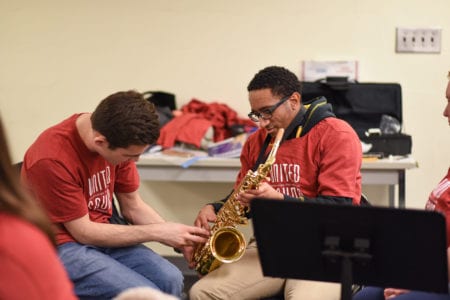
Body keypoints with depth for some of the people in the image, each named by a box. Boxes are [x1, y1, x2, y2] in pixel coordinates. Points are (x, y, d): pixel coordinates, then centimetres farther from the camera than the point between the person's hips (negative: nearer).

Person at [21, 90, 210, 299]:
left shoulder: (117, 141, -5)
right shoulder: (52, 159, -26)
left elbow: (133, 207, 7)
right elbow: (83, 232, -18)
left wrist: (181, 240, -7)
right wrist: (156, 232, -18)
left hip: (100, 234, 7)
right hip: (60, 248, -6)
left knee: (171, 279, -17)